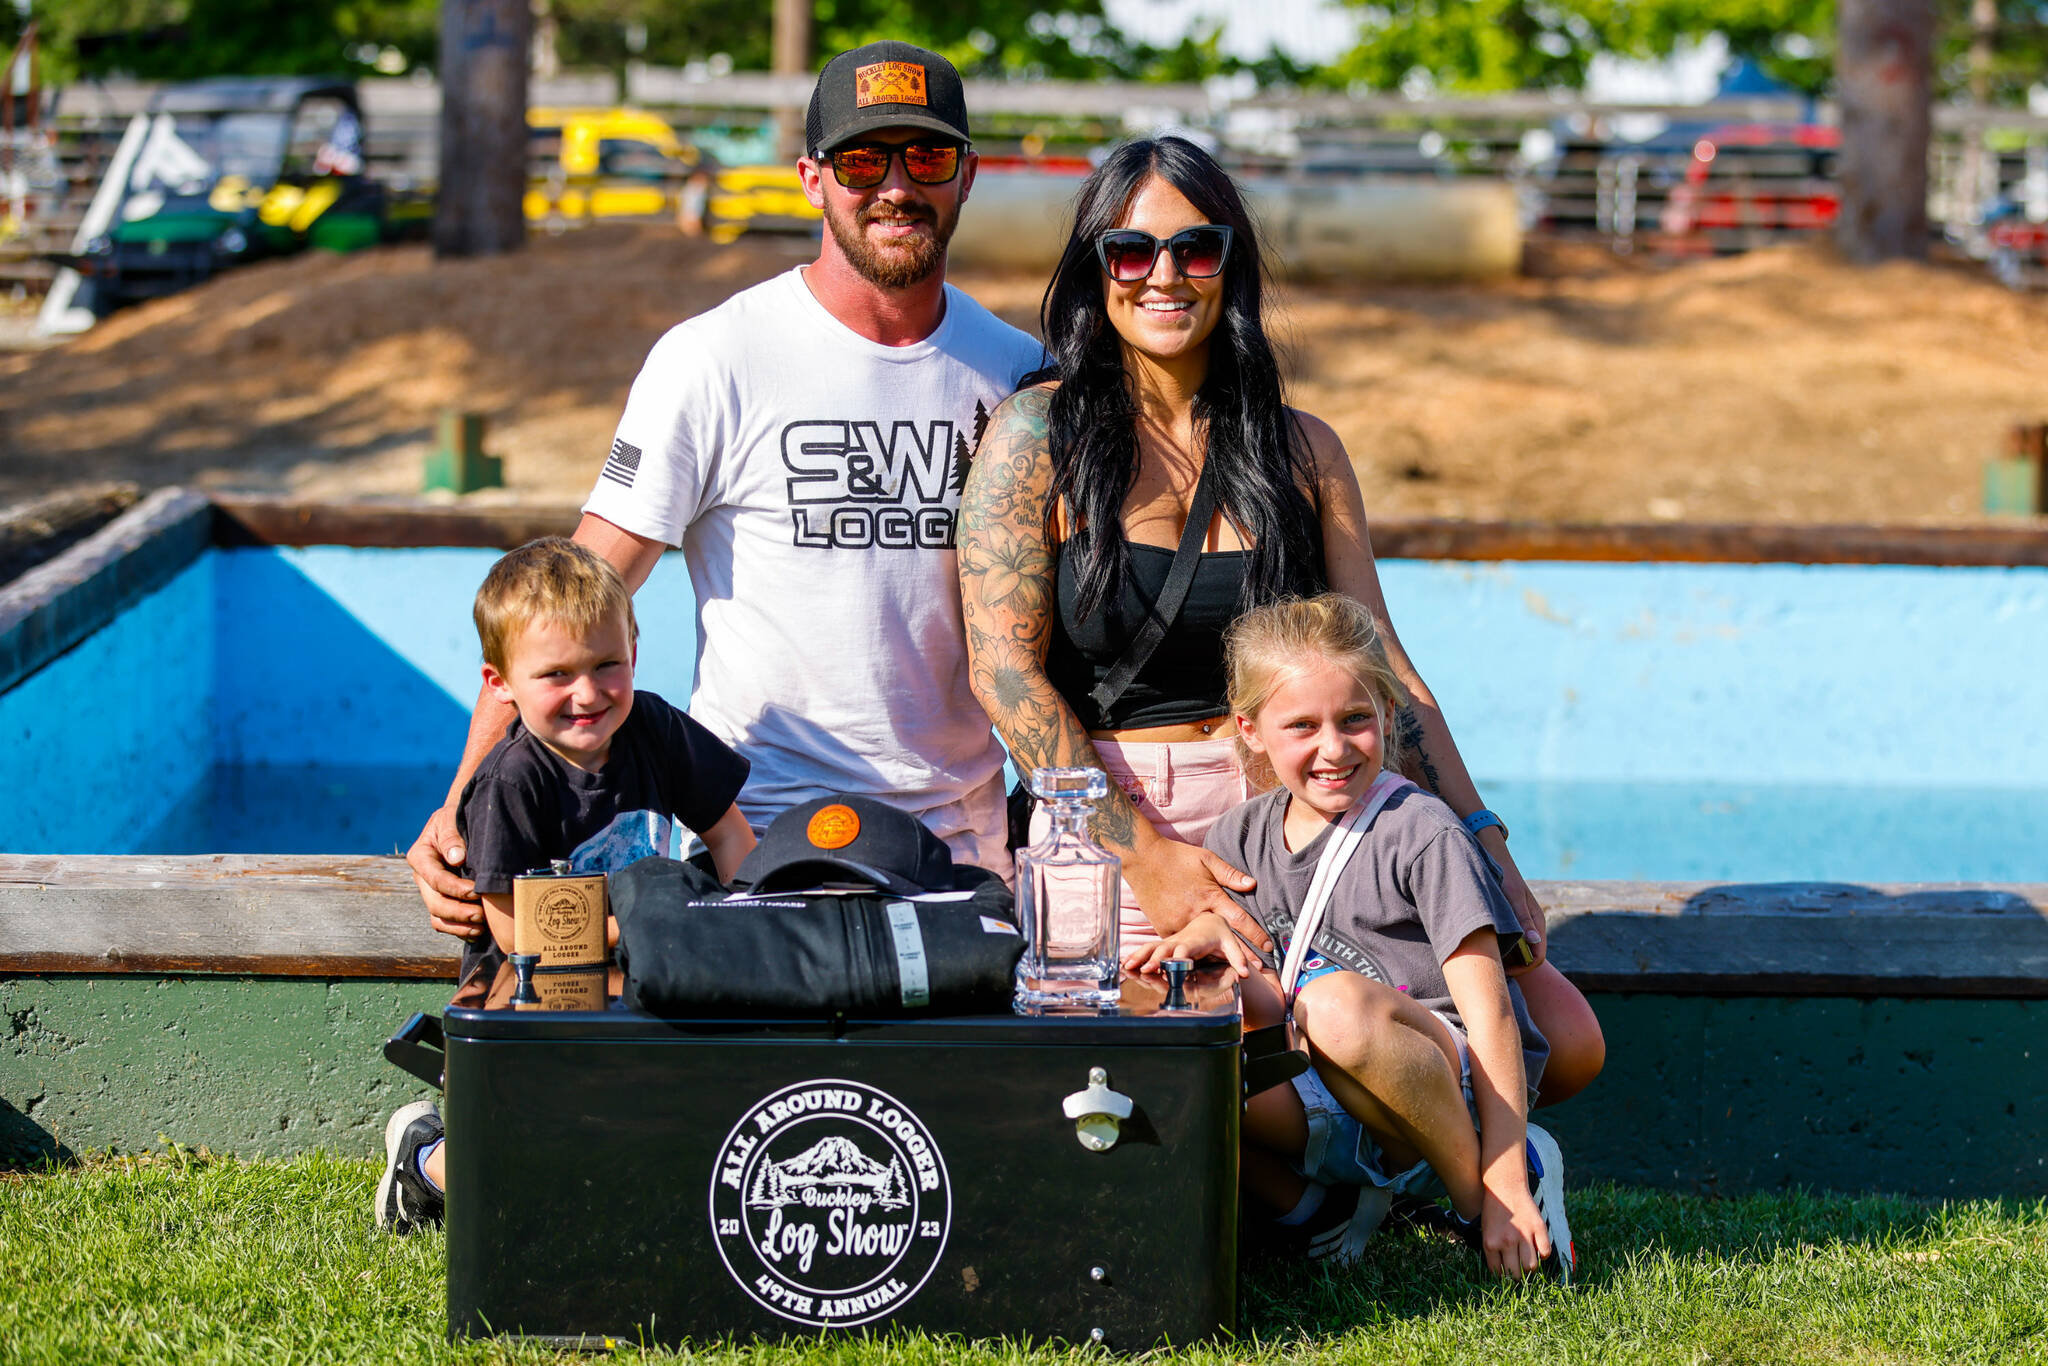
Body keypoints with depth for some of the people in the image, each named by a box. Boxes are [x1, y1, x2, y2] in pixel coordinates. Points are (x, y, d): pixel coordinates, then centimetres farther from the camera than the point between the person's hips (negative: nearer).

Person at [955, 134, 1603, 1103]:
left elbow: (1380, 668, 10)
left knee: (1565, 1044, -9)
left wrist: (1482, 843, -1)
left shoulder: (1301, 450, 10)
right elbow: (1004, 669, -6)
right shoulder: (1039, 435, 0)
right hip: (1109, 820, -4)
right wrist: (1141, 852, -14)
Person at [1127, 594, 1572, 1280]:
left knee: (1338, 1004, -38)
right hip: (1334, 1113, 5)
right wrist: (1211, 927, -11)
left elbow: (1488, 1008, -15)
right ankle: (1305, 1204, -3)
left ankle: (1474, 1191, -18)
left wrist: (1503, 1185, -23)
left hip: (1450, 1083, -5)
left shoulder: (1422, 836, -11)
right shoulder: (1241, 838, 7)